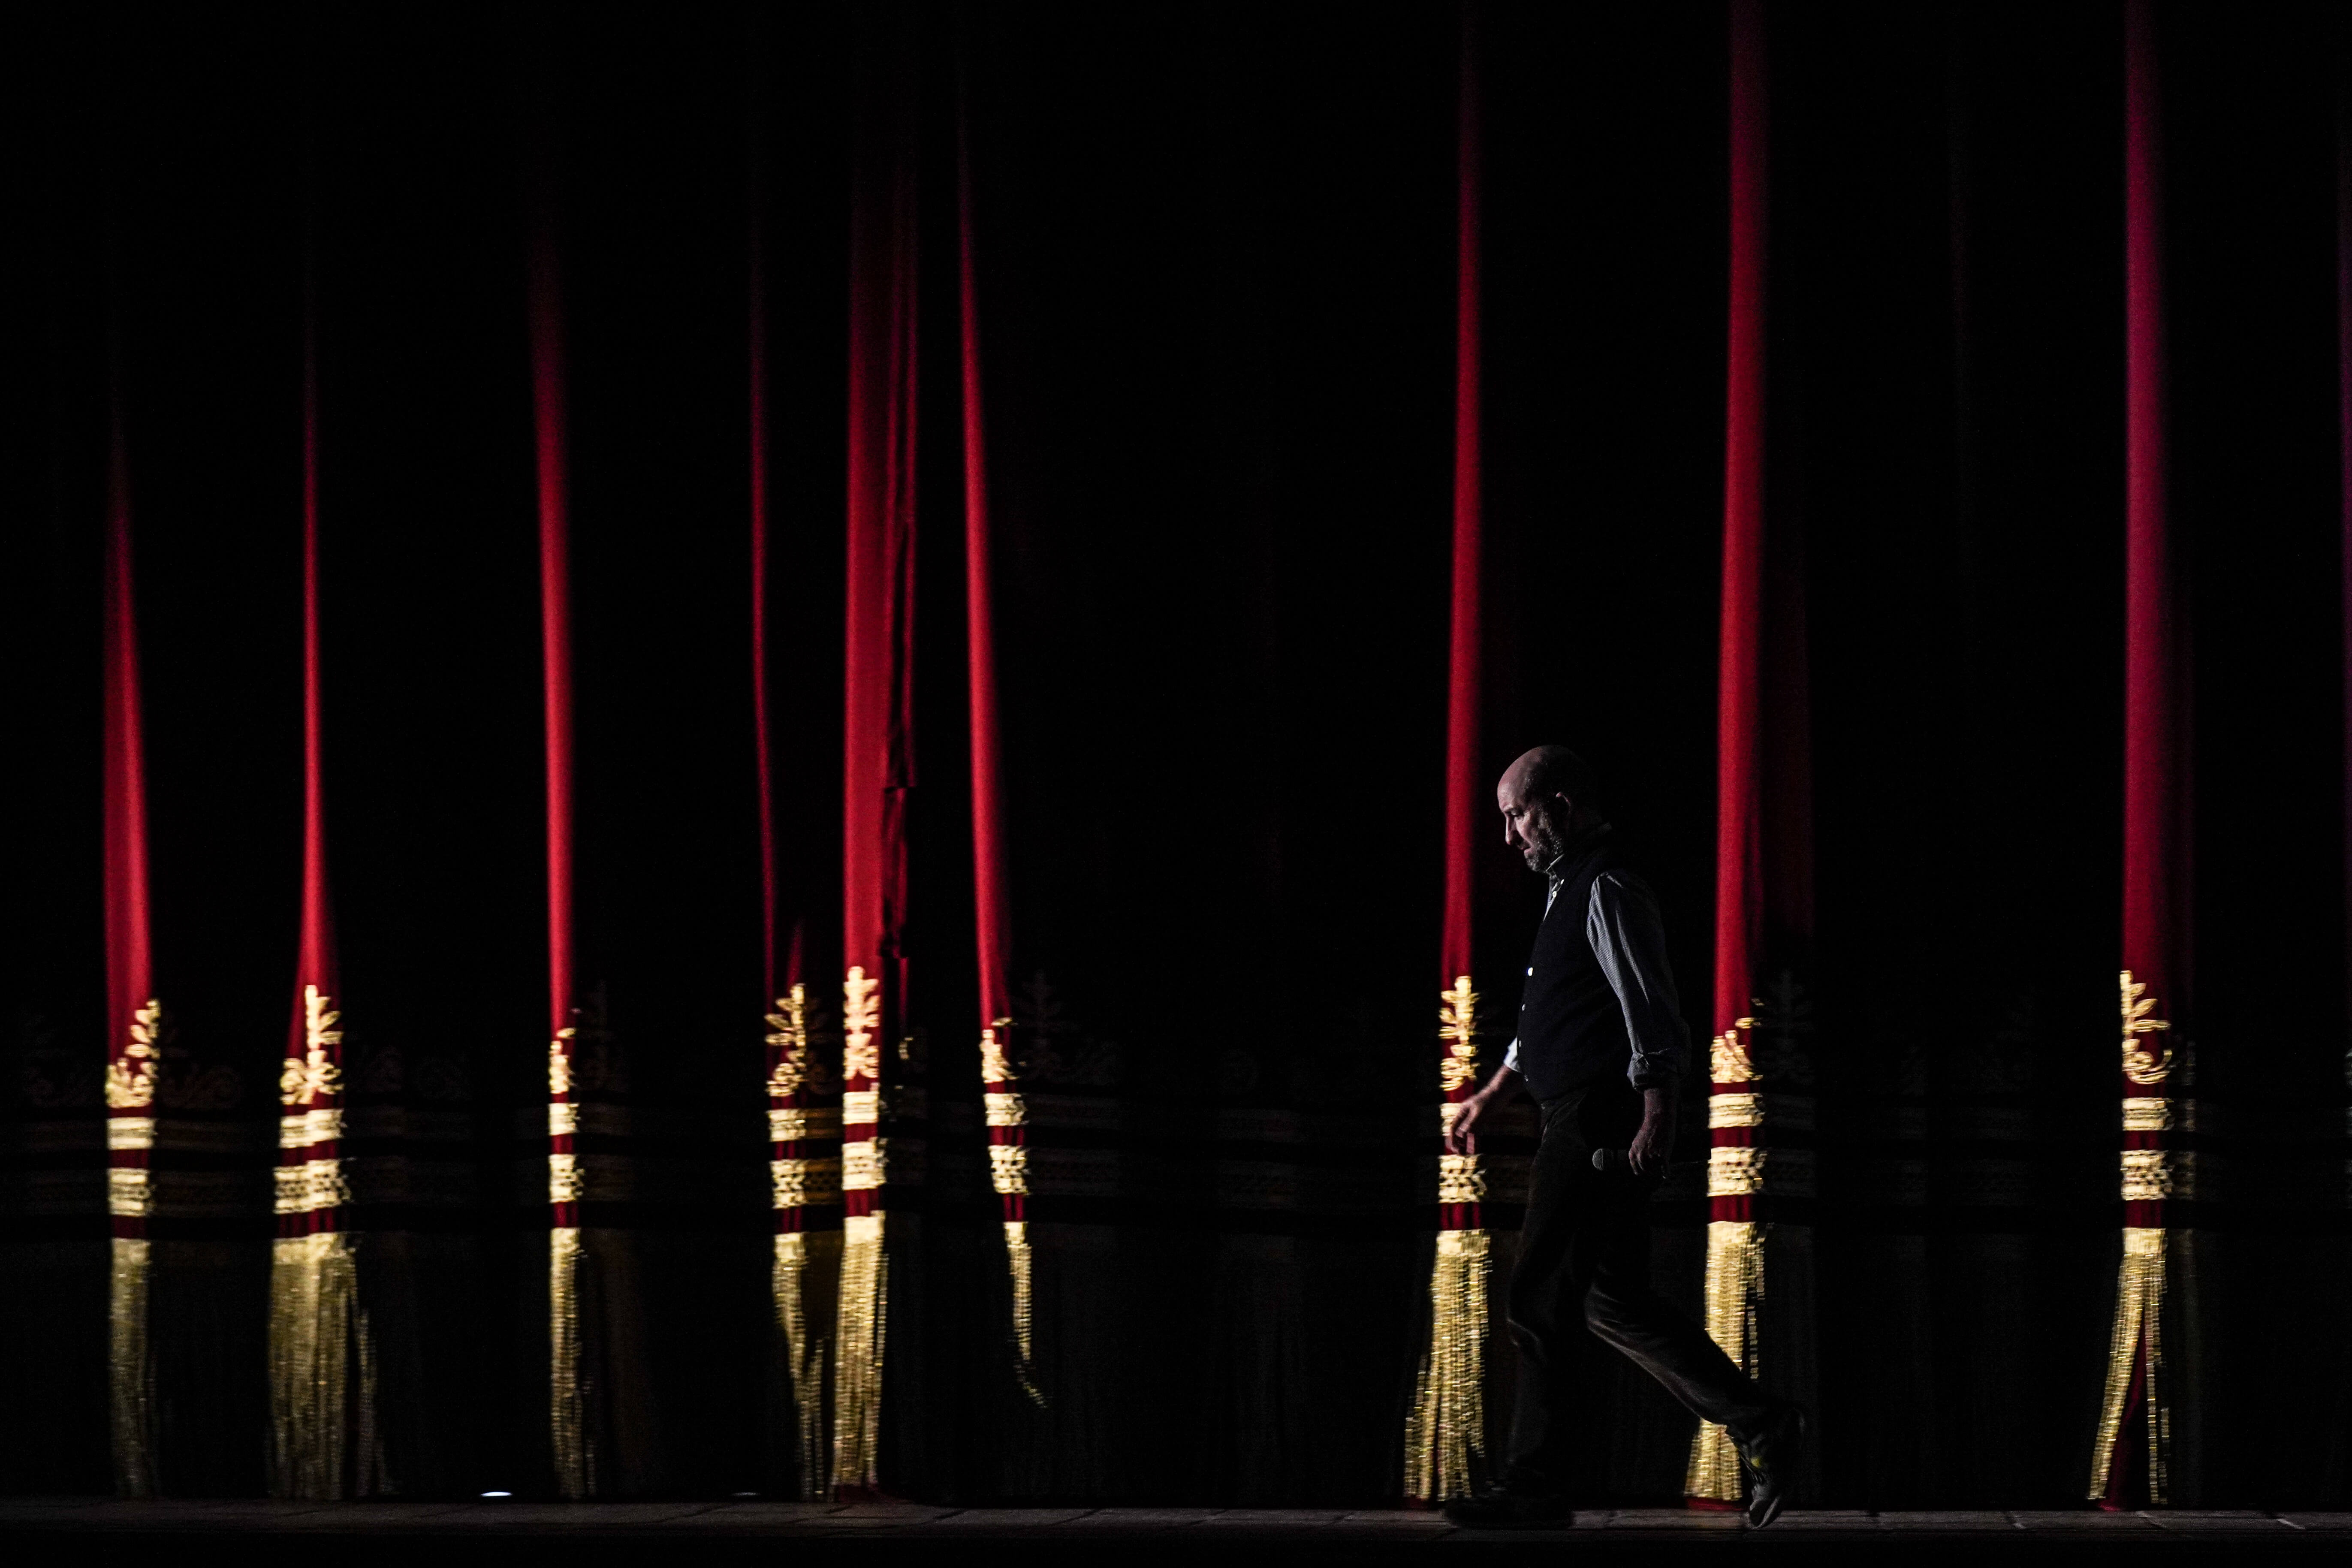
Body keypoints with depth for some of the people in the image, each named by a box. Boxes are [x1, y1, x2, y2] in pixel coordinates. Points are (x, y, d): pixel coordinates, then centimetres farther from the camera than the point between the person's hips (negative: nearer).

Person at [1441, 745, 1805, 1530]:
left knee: (1542, 1299, -6)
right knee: (1611, 1298, 13)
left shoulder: (1608, 891, -12)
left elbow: (1651, 1012, -20)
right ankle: (1763, 1426, 16)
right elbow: (1546, 1023, 30)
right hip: (1581, 1124, 10)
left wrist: (1655, 1118, -27)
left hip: (1599, 1131, -10)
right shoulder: (1574, 890, 20)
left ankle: (1535, 1485, -2)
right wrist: (1490, 1096, 29)